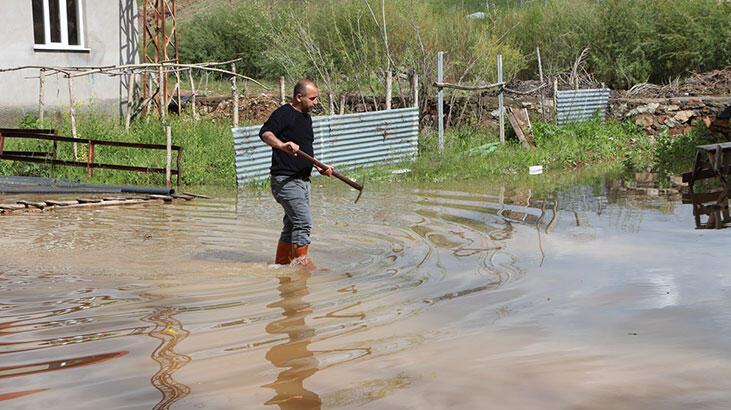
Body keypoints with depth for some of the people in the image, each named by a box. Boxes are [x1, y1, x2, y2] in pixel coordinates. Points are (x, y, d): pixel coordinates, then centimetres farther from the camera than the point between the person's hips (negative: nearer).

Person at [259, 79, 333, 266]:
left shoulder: (306, 118, 19)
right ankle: (301, 262, -7)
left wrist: (319, 166, 18)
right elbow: (265, 133, -27)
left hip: (302, 179, 10)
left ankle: (281, 264, 20)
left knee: (292, 225, 12)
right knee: (304, 221, -14)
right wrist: (282, 145, -44)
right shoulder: (284, 113, -10)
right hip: (285, 179, -10)